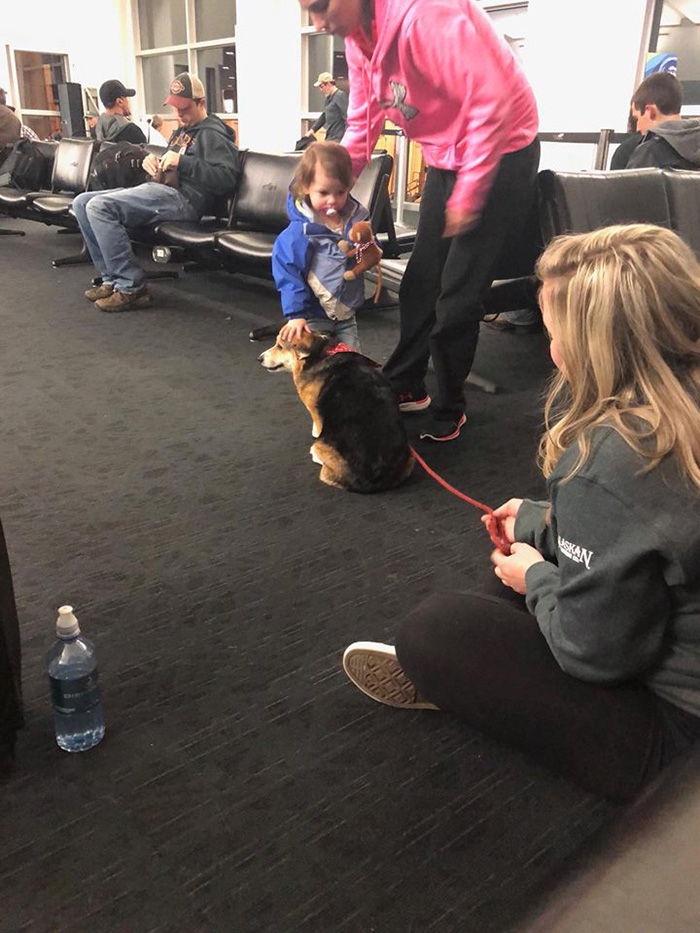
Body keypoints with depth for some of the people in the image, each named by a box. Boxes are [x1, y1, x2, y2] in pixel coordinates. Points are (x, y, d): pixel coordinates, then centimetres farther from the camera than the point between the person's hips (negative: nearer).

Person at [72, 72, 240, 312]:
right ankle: (112, 279, -3)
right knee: (82, 203, 4)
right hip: (158, 189, 10)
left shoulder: (212, 134, -1)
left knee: (99, 206, -25)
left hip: (182, 197, -10)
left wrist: (182, 161, -19)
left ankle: (131, 287, -22)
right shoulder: (181, 132, 28)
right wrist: (151, 162, 12)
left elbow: (227, 178, -17)